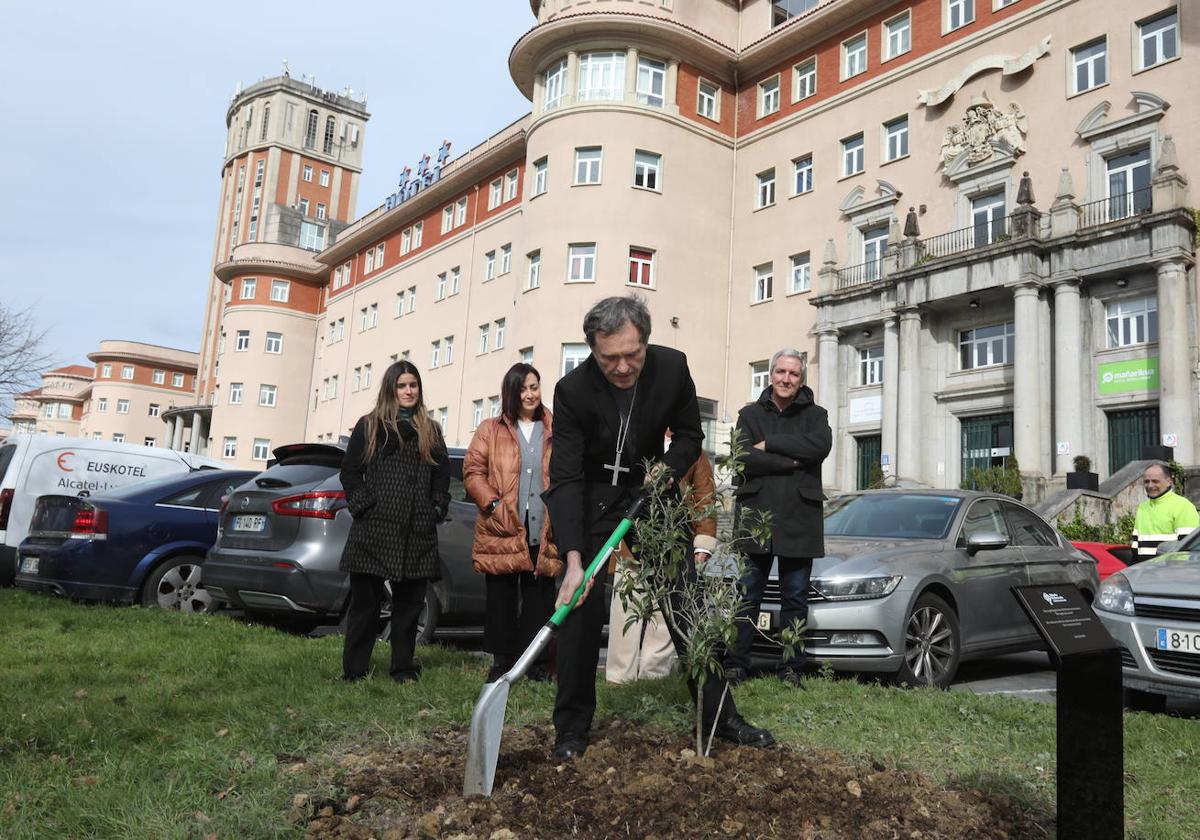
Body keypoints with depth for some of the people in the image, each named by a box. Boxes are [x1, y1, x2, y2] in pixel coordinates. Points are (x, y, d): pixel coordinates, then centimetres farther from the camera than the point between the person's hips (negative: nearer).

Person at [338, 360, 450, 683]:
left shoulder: (431, 432, 16)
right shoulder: (369, 426, 7)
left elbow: (442, 474, 16)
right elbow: (350, 472, 5)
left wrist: (438, 509, 3)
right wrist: (362, 506, -6)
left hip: (418, 532, 3)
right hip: (374, 529, -3)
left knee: (410, 602, 7)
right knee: (365, 601, 2)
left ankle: (404, 668, 15)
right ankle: (354, 670, 9)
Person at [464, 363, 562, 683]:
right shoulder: (491, 430, 8)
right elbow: (472, 471, 2)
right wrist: (494, 505, -9)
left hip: (543, 533, 1)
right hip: (502, 531, -1)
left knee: (539, 597, 5)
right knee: (501, 597, 5)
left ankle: (537, 662, 15)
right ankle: (501, 660, 16)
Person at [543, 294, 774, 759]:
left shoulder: (672, 367, -17)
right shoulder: (572, 390, -25)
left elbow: (690, 436, -1)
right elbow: (565, 479, -27)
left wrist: (667, 468, -22)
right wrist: (573, 559, -36)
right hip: (591, 498, -2)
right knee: (581, 602, -9)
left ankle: (719, 714, 14)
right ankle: (573, 724, 7)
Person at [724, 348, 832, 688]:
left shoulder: (814, 415, 11)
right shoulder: (750, 415, 10)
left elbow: (821, 445, -12)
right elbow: (745, 458, -7)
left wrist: (769, 444, -10)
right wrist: (792, 461, -11)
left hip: (799, 520, 1)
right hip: (755, 516, 0)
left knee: (795, 598, 6)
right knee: (747, 596, 2)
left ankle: (790, 669, 15)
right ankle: (735, 666, 8)